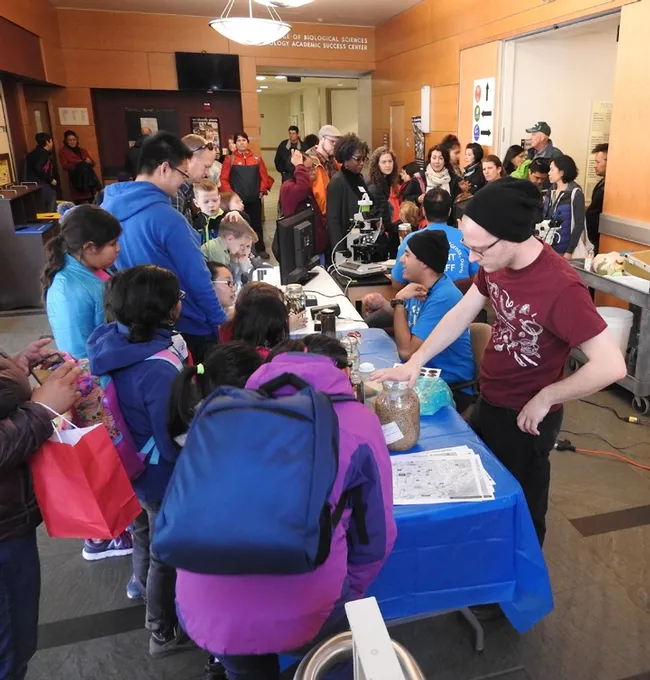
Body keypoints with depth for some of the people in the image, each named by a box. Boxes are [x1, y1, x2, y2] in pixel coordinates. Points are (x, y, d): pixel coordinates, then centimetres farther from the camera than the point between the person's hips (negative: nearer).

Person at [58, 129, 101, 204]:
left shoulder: (82, 150, 23)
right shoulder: (63, 151, 8)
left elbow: (93, 163, 19)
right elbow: (65, 166, -5)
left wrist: (89, 161, -6)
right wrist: (77, 164, -21)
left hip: (89, 179, 4)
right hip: (77, 181, -3)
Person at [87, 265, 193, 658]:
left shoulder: (109, 340, -11)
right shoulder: (160, 369, -36)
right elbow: (175, 439, -30)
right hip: (161, 473, -8)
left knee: (144, 531, 32)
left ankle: (144, 583, 59)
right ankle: (166, 633, 35)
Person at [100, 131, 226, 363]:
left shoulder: (109, 206, 0)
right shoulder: (167, 218, -25)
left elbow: (117, 266, 11)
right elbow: (197, 278, -21)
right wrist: (220, 324, -10)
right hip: (186, 327, -8)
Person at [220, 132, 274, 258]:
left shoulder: (257, 158, 5)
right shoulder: (230, 159, -1)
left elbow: (264, 176, 7)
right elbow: (224, 179, -4)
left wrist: (262, 190, -3)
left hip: (255, 199, 2)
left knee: (256, 224, 10)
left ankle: (261, 250, 21)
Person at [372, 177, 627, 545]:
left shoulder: (560, 286, -32)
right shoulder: (498, 261, -8)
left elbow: (612, 365, -32)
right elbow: (462, 313, 0)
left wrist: (545, 399, -21)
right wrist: (416, 361, -10)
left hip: (523, 417, -8)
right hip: (488, 401, 8)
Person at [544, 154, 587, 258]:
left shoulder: (575, 193, -9)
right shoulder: (551, 192, 9)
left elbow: (579, 224, -11)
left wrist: (570, 251, -15)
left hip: (563, 250, -5)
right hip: (547, 246, 5)